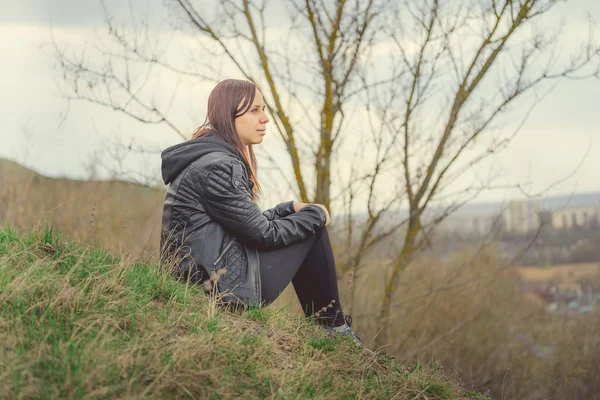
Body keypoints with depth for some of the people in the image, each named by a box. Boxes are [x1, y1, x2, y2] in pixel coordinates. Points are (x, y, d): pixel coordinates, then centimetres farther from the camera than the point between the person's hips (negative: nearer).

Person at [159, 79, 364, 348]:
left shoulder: (212, 156, 12)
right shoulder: (218, 167, -19)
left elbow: (249, 223, 19)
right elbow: (263, 234, -14)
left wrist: (292, 208, 10)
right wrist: (315, 214, 0)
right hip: (227, 285, -10)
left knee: (308, 221, 20)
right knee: (313, 229, 1)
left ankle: (320, 326, 24)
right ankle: (333, 326, 14)